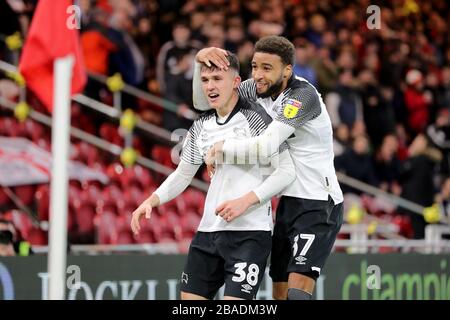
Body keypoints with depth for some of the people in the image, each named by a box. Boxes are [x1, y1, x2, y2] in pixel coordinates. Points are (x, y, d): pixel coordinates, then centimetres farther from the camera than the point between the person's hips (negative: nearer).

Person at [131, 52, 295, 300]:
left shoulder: (256, 118, -9)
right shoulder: (201, 127, 10)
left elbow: (286, 170, -13)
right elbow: (183, 174, 21)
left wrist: (245, 201, -21)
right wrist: (151, 202, 6)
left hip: (249, 231, -7)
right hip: (208, 230, 7)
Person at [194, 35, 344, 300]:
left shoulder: (303, 95, -20)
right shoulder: (258, 90, 3)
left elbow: (266, 146, -30)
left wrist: (223, 147, -15)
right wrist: (201, 59, -6)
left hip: (319, 205, -8)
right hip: (288, 202, 8)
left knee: (298, 291, -20)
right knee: (280, 292, 8)